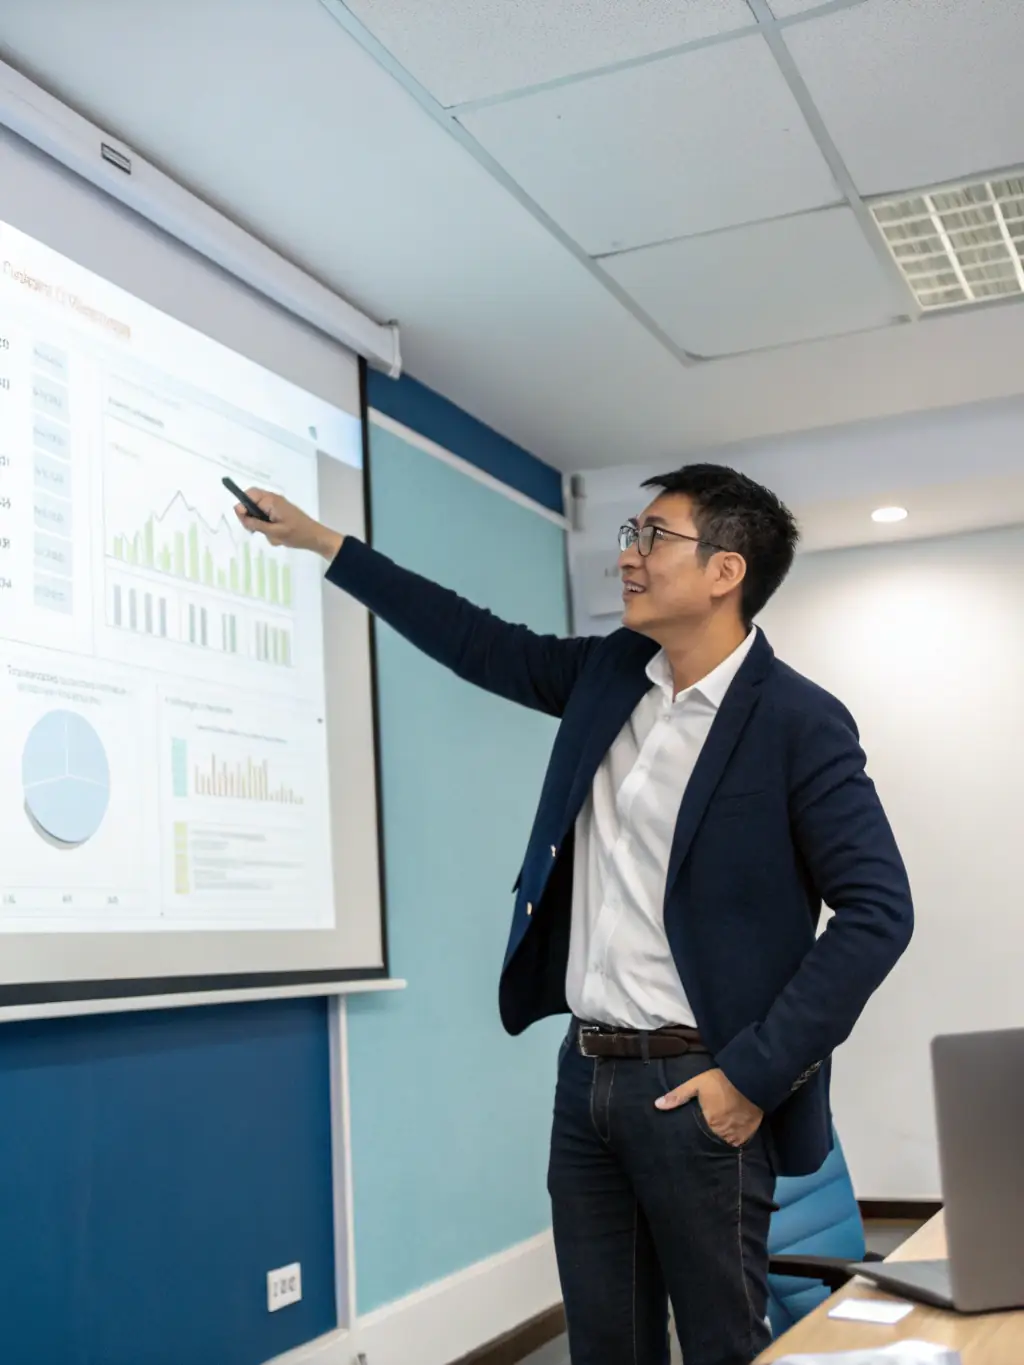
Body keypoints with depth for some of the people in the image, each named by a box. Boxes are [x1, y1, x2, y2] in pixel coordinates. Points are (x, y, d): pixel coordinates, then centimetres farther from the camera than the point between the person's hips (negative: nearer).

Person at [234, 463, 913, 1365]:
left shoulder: (799, 723, -12)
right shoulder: (610, 673, 7)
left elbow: (877, 911, -14)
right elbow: (481, 644, 15)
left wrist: (753, 1075, -17)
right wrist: (319, 541, 16)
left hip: (696, 1085, -6)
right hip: (587, 1072, 6)